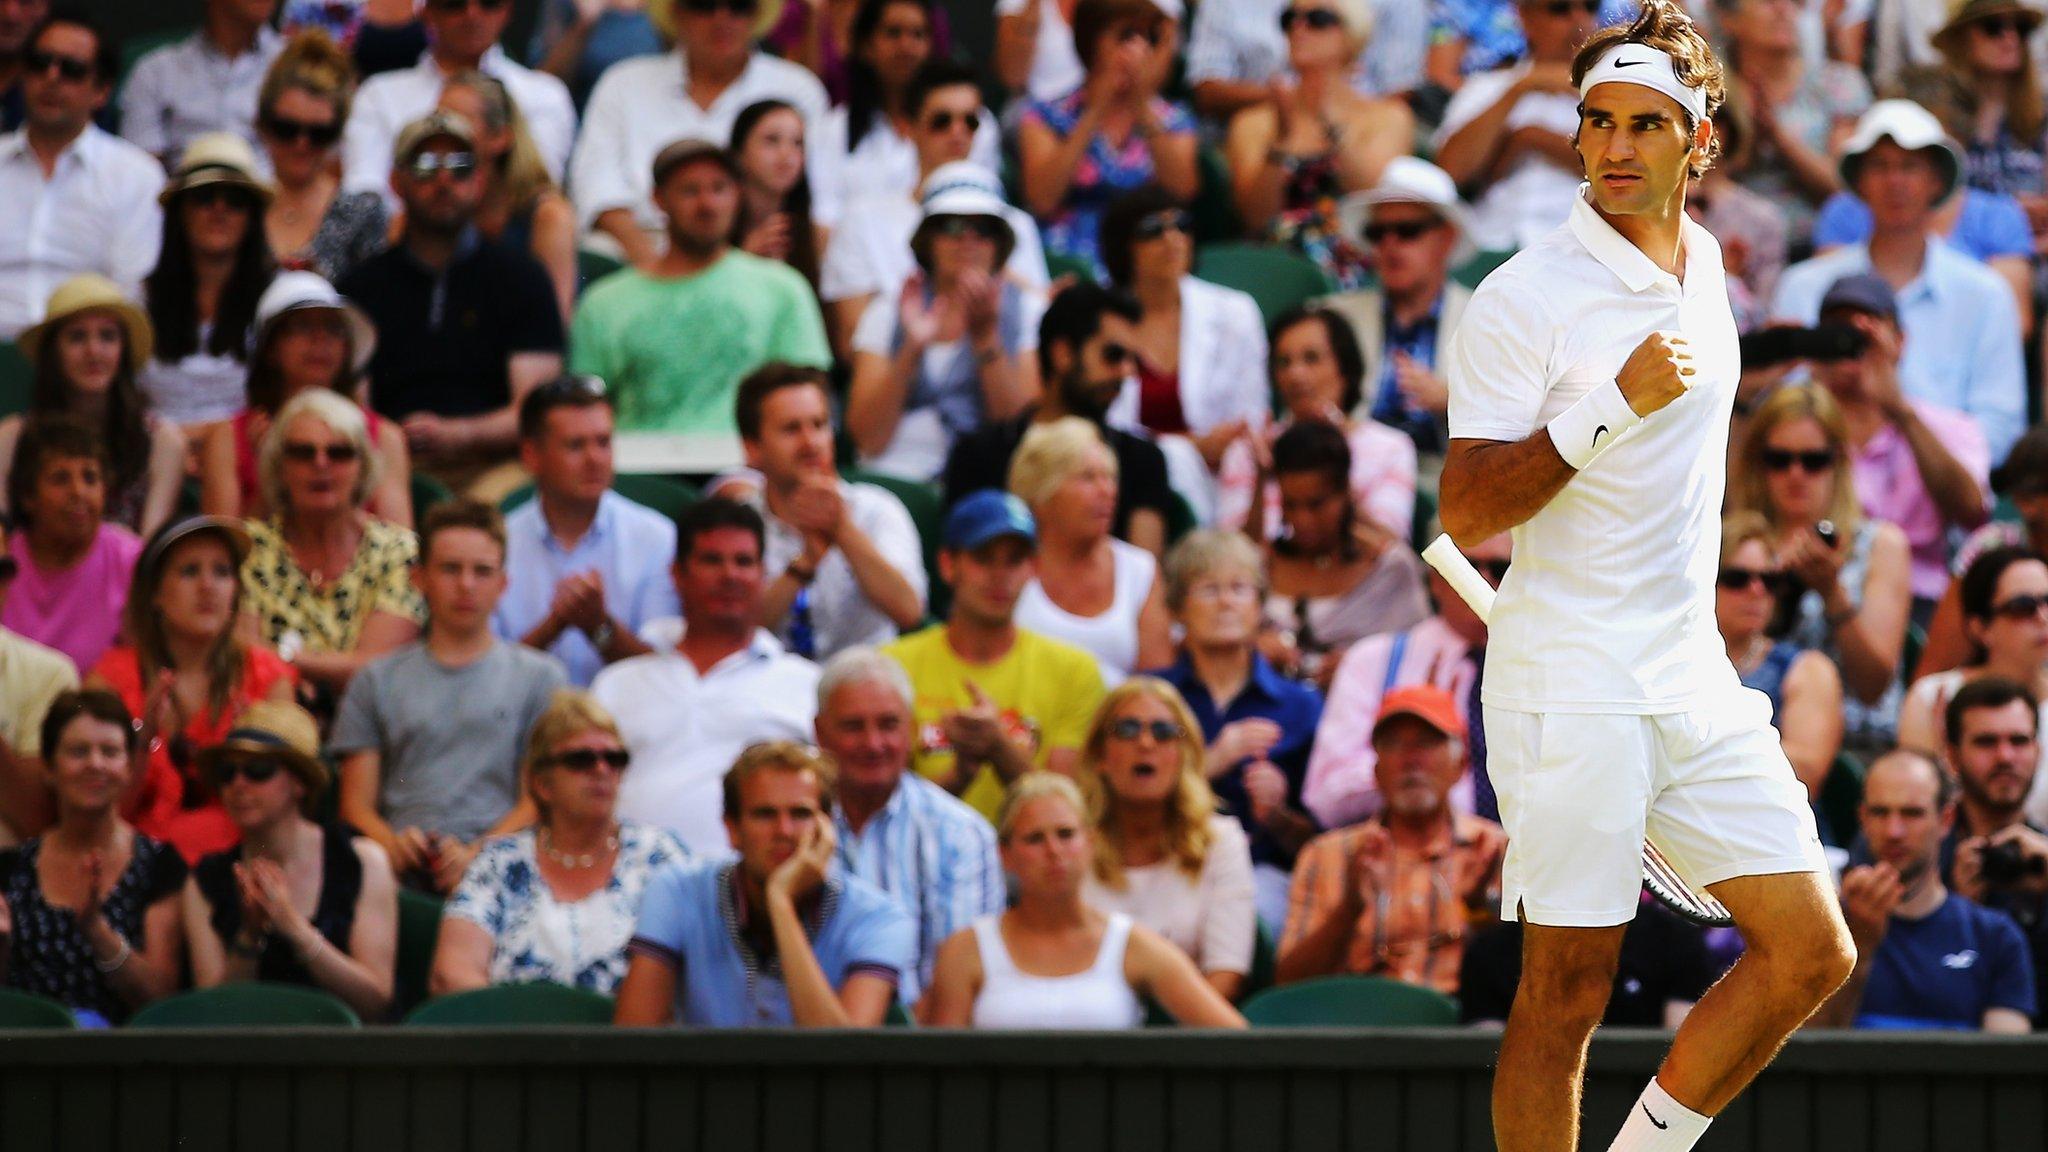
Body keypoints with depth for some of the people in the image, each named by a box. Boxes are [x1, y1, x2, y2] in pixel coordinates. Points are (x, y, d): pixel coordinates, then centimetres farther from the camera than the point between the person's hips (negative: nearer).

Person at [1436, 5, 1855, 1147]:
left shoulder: (1705, 265, 11)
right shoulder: (1522, 299, -10)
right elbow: (1465, 511, -15)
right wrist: (1614, 406, -24)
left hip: (1697, 684, 7)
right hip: (1571, 697, -7)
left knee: (1811, 954, 0)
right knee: (1566, 994, -5)